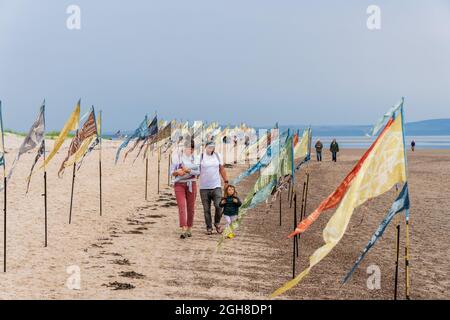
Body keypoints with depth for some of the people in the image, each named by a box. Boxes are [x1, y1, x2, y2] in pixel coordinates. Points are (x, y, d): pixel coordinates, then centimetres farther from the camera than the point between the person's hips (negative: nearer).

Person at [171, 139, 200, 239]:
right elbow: (172, 171, 5)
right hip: (179, 184, -1)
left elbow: (198, 172, -1)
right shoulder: (177, 156, 3)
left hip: (191, 184, 1)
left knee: (191, 207, 6)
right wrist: (177, 172, -17)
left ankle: (189, 229, 19)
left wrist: (188, 170, -17)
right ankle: (183, 230, -21)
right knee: (181, 206, -13)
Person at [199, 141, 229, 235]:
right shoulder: (201, 157, -3)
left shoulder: (218, 156, 7)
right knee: (206, 209, 3)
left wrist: (226, 181, 15)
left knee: (219, 206, -13)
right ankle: (209, 228, 17)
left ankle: (217, 223, 12)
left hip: (216, 186, 1)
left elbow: (222, 169, 15)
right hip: (204, 188, -1)